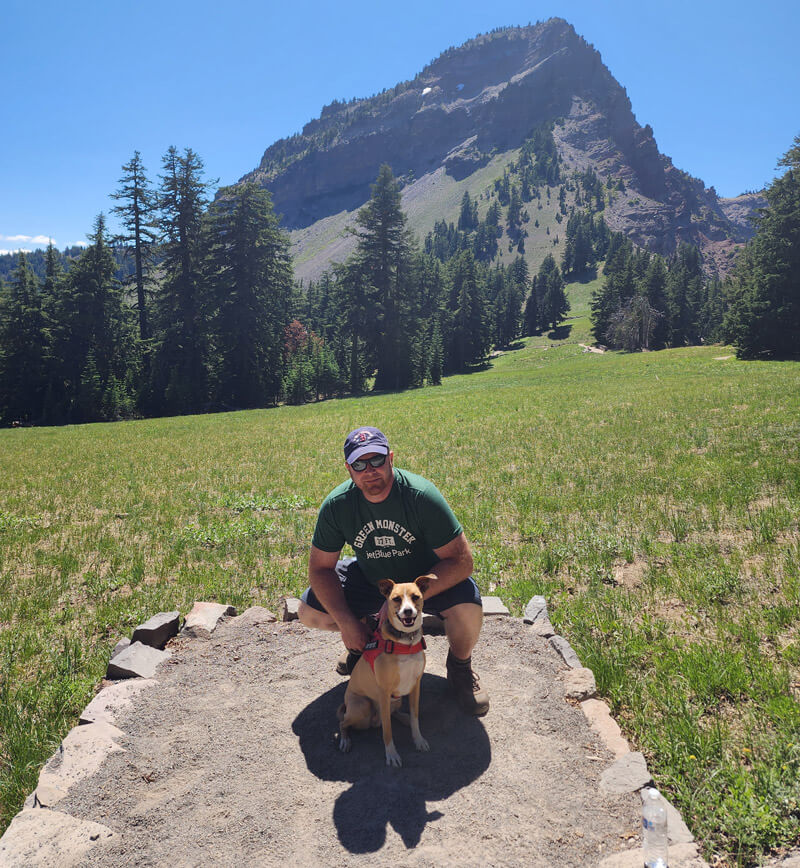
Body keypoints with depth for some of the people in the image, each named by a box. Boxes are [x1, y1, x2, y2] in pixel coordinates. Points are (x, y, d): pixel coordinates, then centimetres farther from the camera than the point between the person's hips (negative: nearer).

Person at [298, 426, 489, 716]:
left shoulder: (421, 495, -29)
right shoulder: (337, 505, -19)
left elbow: (460, 560, -29)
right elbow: (320, 567, -11)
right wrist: (346, 623, -23)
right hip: (370, 580, 4)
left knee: (468, 607, -32)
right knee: (308, 612, -11)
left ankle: (460, 665, 4)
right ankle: (366, 640, 21)